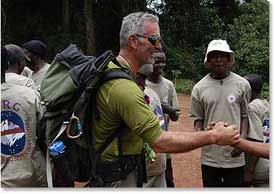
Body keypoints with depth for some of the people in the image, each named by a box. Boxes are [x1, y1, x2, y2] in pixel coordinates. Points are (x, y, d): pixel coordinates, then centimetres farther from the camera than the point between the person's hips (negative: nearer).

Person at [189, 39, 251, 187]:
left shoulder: (242, 84, -1)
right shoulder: (199, 88, 0)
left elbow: (245, 115, 5)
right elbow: (198, 118, 8)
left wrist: (242, 139, -9)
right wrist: (198, 132, -12)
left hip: (235, 156, 0)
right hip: (209, 156, 1)